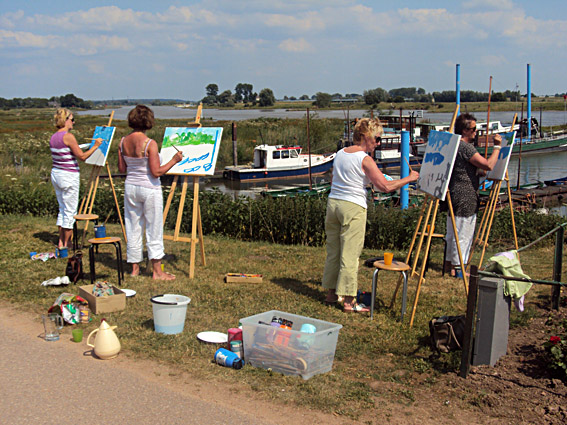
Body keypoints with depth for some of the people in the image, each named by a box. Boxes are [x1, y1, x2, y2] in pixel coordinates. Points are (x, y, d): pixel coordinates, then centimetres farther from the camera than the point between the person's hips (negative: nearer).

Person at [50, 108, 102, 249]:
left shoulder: (53, 137, 9)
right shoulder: (68, 136, -16)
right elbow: (82, 156, -16)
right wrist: (95, 146, -7)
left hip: (56, 173, 8)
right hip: (69, 175, -8)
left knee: (62, 208, 17)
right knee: (70, 210, 1)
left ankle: (61, 242, 21)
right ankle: (67, 243, 7)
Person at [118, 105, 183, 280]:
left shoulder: (123, 142, -1)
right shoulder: (150, 144, -18)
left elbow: (122, 169, 6)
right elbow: (156, 172, -18)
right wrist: (174, 161, -8)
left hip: (130, 186, 5)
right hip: (150, 188, -5)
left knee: (133, 228, 13)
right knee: (154, 228, 4)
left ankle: (135, 268, 20)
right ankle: (157, 270, 9)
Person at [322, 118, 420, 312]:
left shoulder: (340, 154, 10)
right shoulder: (365, 160, -11)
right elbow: (385, 186, -15)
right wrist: (409, 178, -3)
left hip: (333, 202, 7)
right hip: (353, 208, -7)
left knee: (333, 251, 15)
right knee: (350, 255, -2)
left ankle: (331, 293, 26)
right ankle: (349, 301, 3)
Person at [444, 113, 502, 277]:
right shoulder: (465, 147, -18)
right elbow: (488, 165, -23)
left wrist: (481, 172, 17)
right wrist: (497, 146, -13)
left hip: (454, 196, 10)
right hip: (465, 199, -10)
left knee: (452, 232, 18)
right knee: (463, 234, -1)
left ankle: (450, 262, 27)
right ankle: (457, 267, 6)